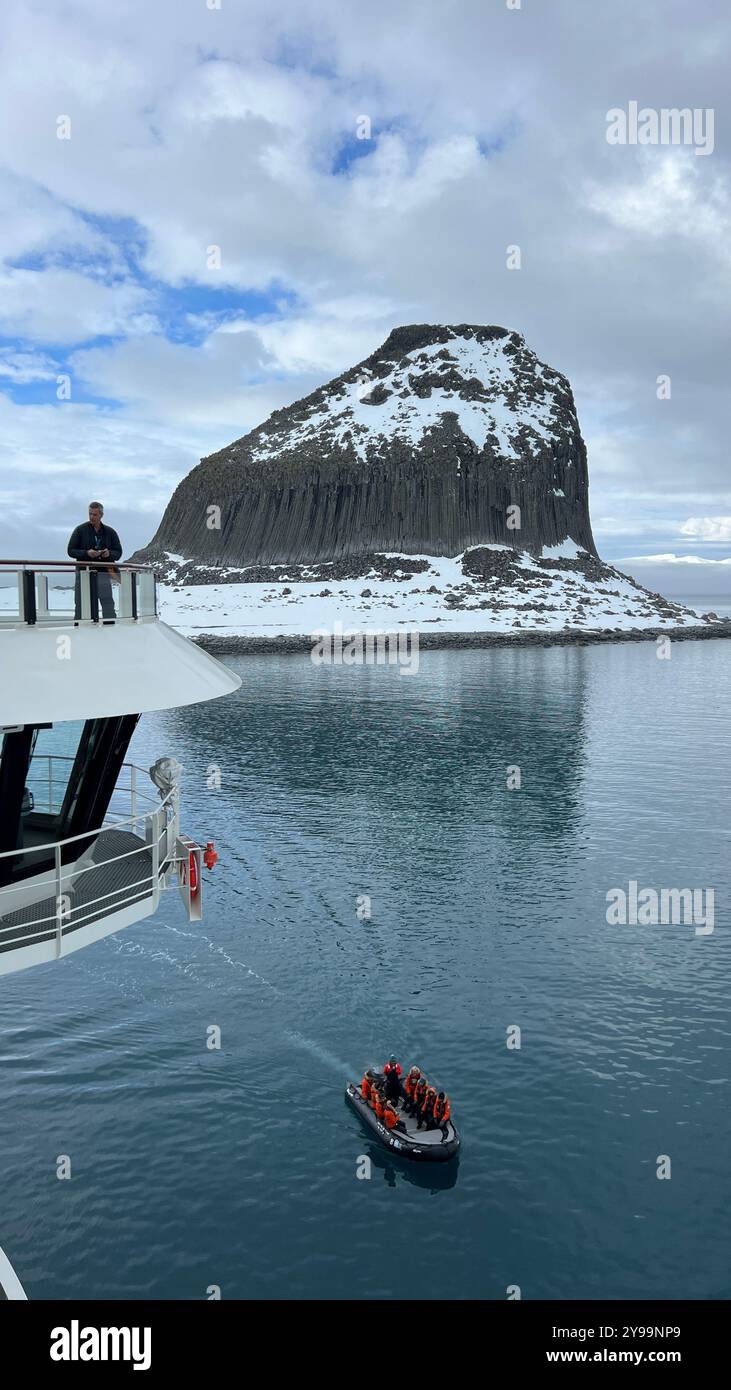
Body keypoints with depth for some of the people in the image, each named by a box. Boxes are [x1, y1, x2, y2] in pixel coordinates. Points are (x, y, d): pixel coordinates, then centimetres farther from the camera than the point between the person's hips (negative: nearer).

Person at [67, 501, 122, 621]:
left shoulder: (110, 532, 10)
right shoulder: (80, 530, 5)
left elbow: (118, 552, 11)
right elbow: (71, 550, 2)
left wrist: (109, 554, -12)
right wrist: (86, 553, -15)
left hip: (103, 572, 0)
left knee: (108, 602, -8)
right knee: (80, 604, 4)